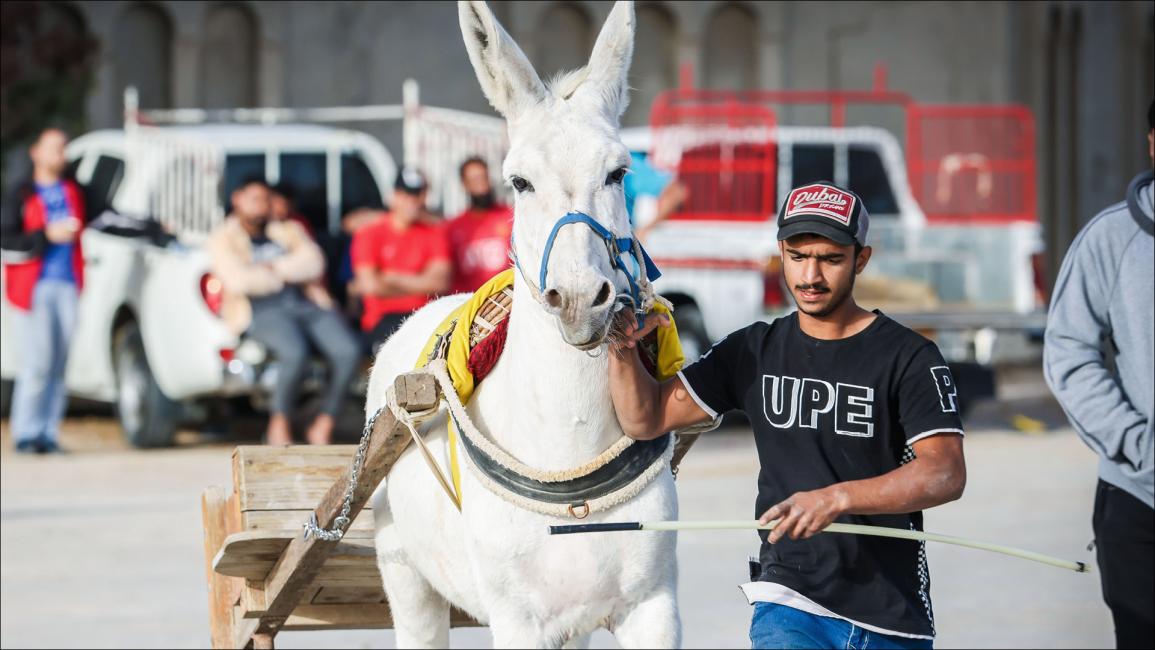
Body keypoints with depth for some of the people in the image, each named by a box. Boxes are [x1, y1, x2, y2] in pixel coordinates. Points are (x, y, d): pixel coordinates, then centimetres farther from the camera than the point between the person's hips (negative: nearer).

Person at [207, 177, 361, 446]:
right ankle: (279, 424, -16)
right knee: (296, 353, -37)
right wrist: (287, 275, 3)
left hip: (306, 303, 5)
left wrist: (274, 268, -5)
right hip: (261, 310, -5)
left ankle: (323, 426, -13)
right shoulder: (223, 238, 11)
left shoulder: (289, 230, 25)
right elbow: (238, 281, -7)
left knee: (349, 351, -24)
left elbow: (314, 264, 7)